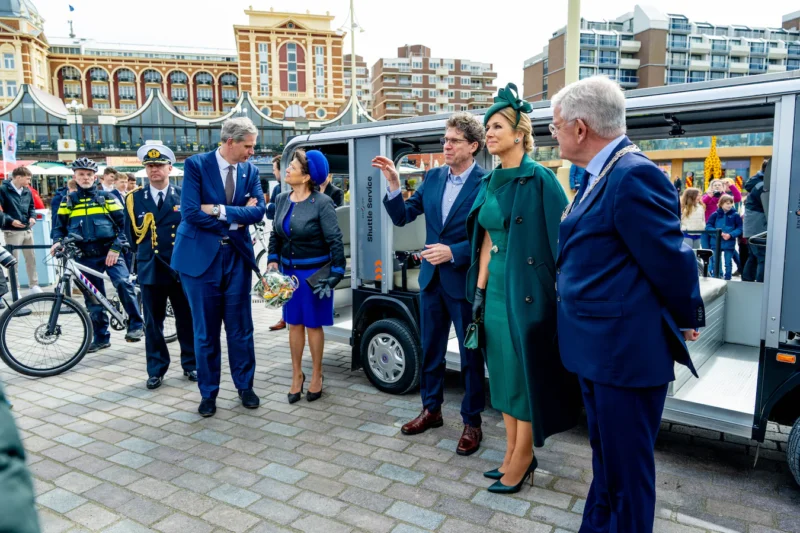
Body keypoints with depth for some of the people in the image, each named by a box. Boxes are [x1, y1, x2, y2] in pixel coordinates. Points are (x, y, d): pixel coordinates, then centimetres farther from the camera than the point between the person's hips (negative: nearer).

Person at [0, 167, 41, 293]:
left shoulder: (27, 191, 9)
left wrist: (32, 217, 1)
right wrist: (11, 220, -19)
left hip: (27, 230, 6)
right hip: (12, 231, -5)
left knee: (31, 258, 10)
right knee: (13, 260, 1)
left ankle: (34, 284, 19)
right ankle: (15, 288, 8)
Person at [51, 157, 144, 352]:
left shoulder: (106, 197, 5)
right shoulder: (68, 201, 12)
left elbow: (123, 223, 0)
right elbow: (59, 226, 15)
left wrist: (116, 248, -11)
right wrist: (58, 241, -7)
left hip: (109, 252, -3)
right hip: (85, 256, 3)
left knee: (122, 282, -26)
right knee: (93, 298, 7)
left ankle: (136, 324, -15)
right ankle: (101, 338, 18)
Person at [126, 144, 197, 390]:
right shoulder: (134, 198, 6)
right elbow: (131, 233, 12)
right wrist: (142, 254, 10)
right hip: (150, 269, 1)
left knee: (186, 320, 8)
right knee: (153, 323, 7)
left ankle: (190, 365, 22)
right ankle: (156, 370, 20)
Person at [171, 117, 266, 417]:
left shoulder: (250, 171, 3)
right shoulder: (196, 165, -8)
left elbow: (258, 211, -8)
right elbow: (190, 213, -17)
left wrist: (219, 210, -17)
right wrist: (236, 218, -10)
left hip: (237, 256, 3)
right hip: (201, 256, -3)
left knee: (240, 327, 9)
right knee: (205, 331, 8)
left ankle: (245, 386, 25)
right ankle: (208, 392, 22)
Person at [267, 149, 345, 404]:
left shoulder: (322, 203, -15)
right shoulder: (282, 199, 3)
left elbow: (335, 241, -14)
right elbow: (275, 234, 13)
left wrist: (335, 275, -15)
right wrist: (273, 261, 1)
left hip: (314, 272, -5)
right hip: (289, 271, 5)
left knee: (313, 325, 7)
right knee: (294, 324, 12)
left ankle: (316, 376, 25)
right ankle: (297, 375, 27)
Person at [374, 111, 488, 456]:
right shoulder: (433, 177, 5)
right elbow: (402, 217, 4)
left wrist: (453, 253, -24)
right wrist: (393, 185, -9)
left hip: (464, 281, -6)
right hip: (432, 277, 6)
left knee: (470, 354, 8)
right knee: (430, 349, 18)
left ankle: (472, 422, 24)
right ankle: (431, 409, 36)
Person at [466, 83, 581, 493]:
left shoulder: (540, 179, -11)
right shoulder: (490, 182, 10)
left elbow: (560, 237, -12)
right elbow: (486, 241, 11)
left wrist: (557, 292, -14)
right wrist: (479, 290, 8)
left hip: (526, 288, -7)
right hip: (496, 288, 7)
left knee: (525, 371, 4)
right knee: (503, 370, 13)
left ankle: (522, 458, 20)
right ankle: (513, 452, 28)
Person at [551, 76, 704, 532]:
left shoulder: (634, 176, -21)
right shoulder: (602, 175, 10)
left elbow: (671, 258, -18)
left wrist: (687, 320, -4)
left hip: (627, 351, -10)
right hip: (600, 347, 10)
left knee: (626, 468, 8)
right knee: (606, 457, 24)